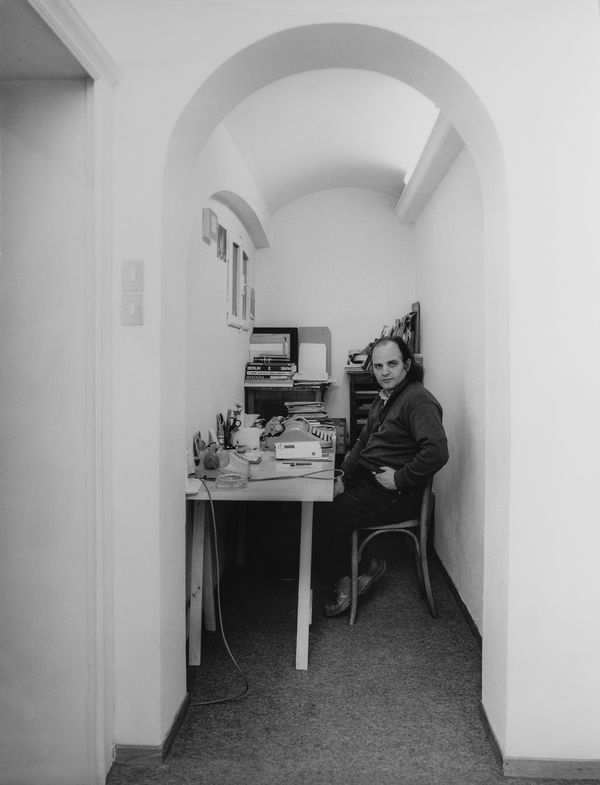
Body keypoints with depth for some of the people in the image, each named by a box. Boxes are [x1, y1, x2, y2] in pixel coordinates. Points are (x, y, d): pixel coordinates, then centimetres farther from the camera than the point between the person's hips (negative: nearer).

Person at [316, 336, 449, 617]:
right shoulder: (383, 398, 15)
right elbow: (363, 442, 21)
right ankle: (343, 576, 8)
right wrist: (343, 476, 8)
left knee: (329, 518, -20)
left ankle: (367, 565, 6)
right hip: (363, 478, 10)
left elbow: (437, 451, -29)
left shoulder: (419, 401, -17)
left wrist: (400, 479, -21)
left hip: (395, 495, -9)